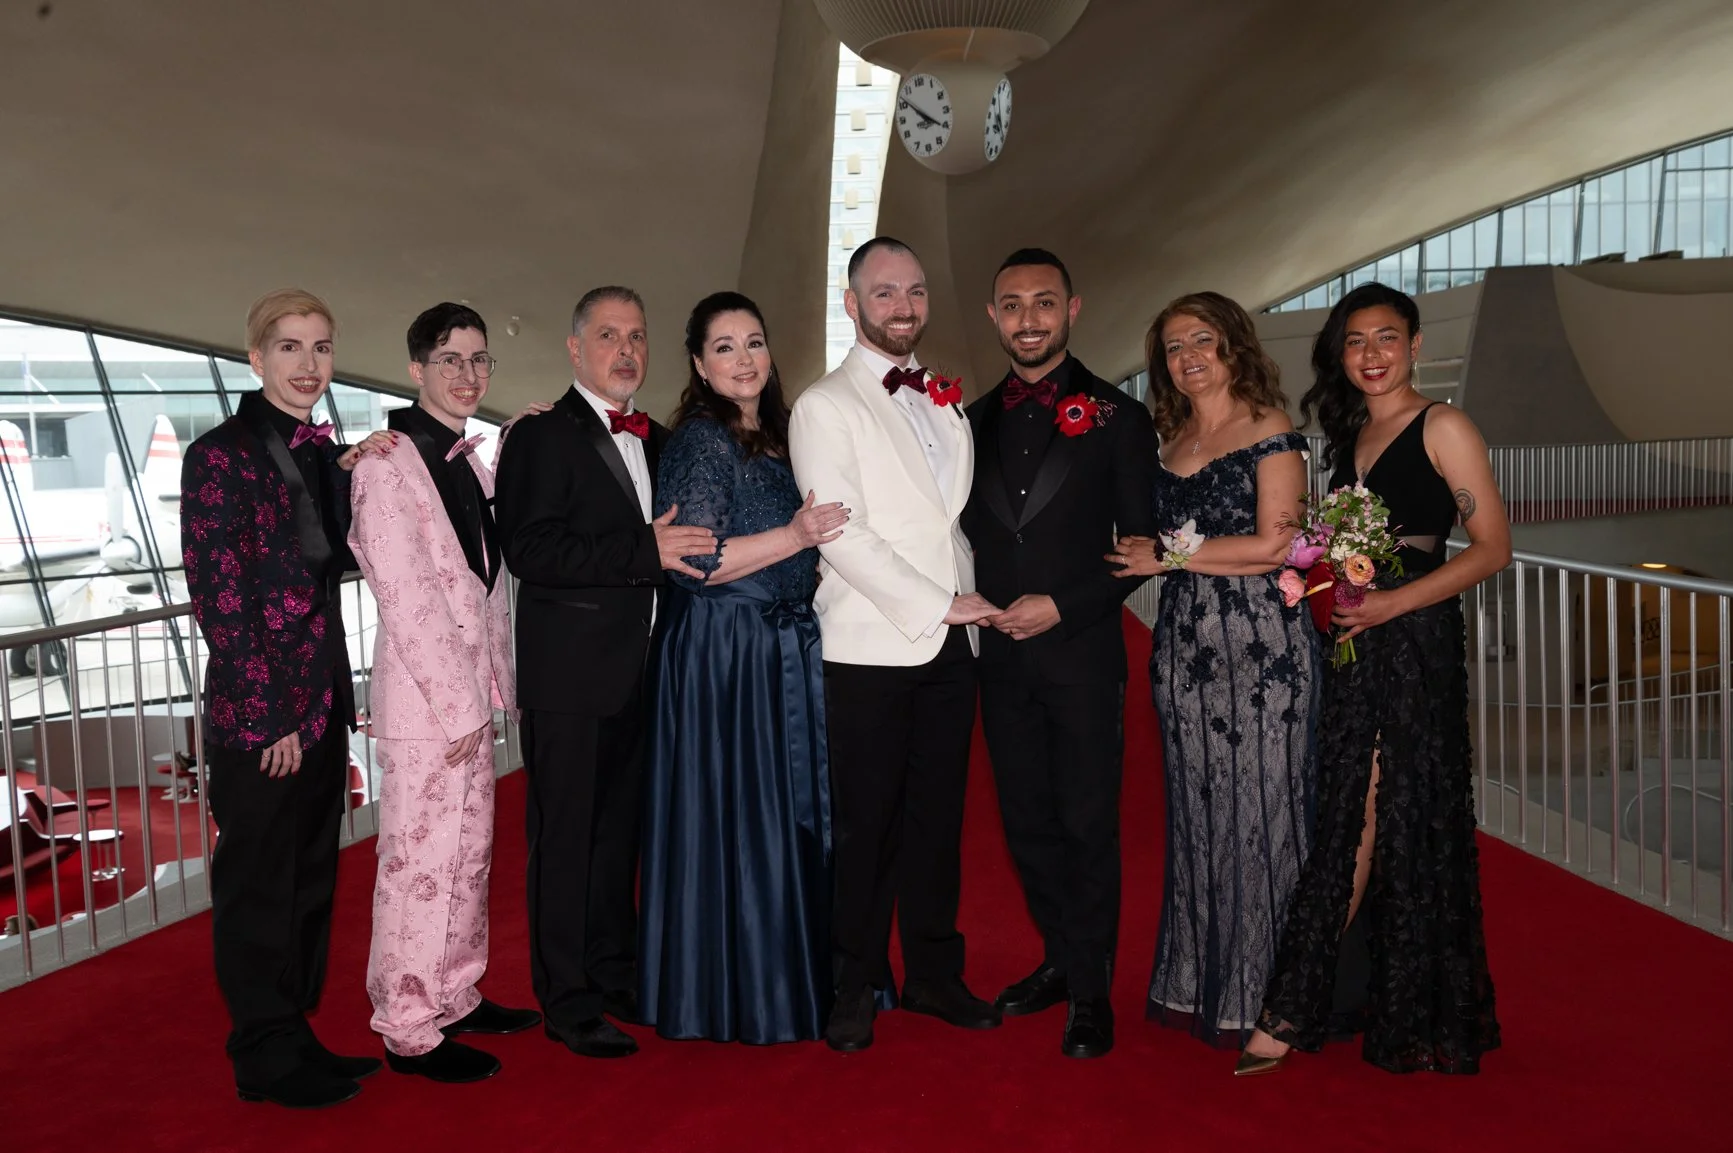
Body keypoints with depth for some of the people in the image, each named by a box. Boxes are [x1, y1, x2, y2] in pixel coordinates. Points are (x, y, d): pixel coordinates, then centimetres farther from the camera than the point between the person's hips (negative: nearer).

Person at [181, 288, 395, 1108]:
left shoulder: (318, 452, 11)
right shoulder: (221, 453, -12)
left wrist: (346, 474, -6)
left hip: (322, 700, 8)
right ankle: (266, 1057, 22)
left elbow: (342, 559, 7)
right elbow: (217, 595, -15)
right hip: (257, 712, -7)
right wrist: (268, 715, -16)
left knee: (312, 878, 16)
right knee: (259, 886, 7)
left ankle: (296, 1037, 31)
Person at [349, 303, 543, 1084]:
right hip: (423, 697, -8)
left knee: (469, 854, 16)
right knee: (420, 861, -1)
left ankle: (457, 997, 30)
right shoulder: (390, 461, -11)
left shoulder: (470, 461, 14)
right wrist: (455, 704, -16)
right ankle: (409, 1029, 12)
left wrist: (498, 686, 10)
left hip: (472, 693, 8)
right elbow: (404, 595, -16)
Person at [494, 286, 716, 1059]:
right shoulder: (542, 437, -8)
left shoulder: (655, 442, 14)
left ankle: (616, 972, 31)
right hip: (568, 676, -7)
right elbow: (530, 551, -21)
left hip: (638, 671, 7)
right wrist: (646, 551, -25)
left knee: (621, 828, 17)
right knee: (564, 835, 3)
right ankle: (567, 1000, 15)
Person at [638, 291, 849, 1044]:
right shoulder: (699, 440, -11)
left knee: (789, 814, 14)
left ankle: (786, 974, 27)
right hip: (720, 654, -8)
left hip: (783, 652, 8)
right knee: (731, 819, -1)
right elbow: (692, 563, -19)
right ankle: (734, 998, 12)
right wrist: (795, 538, -19)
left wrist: (818, 547, 5)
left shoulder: (776, 437, 13)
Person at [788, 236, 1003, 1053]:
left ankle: (934, 973, 24)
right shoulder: (824, 406, -2)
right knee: (865, 825, 2)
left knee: (938, 818, 11)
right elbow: (842, 533, -12)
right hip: (869, 647, -5)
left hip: (950, 646, 5)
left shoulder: (946, 403, 17)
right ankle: (857, 987, 16)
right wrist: (936, 605, -13)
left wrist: (971, 602, 3)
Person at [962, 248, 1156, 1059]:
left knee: (1088, 824, 2)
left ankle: (1090, 990, 16)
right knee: (1027, 821, 13)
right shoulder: (975, 420, 11)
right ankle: (1059, 959, 30)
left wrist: (1062, 606, -13)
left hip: (1081, 650, -4)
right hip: (1001, 652, 4)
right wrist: (983, 610, -1)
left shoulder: (1117, 417, -2)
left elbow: (1140, 544, -4)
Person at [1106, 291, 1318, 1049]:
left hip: (1261, 644, -6)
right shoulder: (1172, 442, 16)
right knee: (1196, 812, 9)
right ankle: (1201, 985, 20)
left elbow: (1273, 545, -11)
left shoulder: (1268, 428, -2)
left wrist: (1169, 554, -7)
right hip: (1185, 645, 6)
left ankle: (1264, 996, 13)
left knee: (1258, 807, 0)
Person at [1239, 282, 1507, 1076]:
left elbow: (1492, 546, -9)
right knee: (1356, 822, 6)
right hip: (1353, 647, 6)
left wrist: (1392, 602, -18)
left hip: (1413, 642, -6)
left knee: (1358, 823, -4)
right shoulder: (1349, 435, 17)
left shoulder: (1441, 428, -4)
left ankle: (1291, 1014, 2)